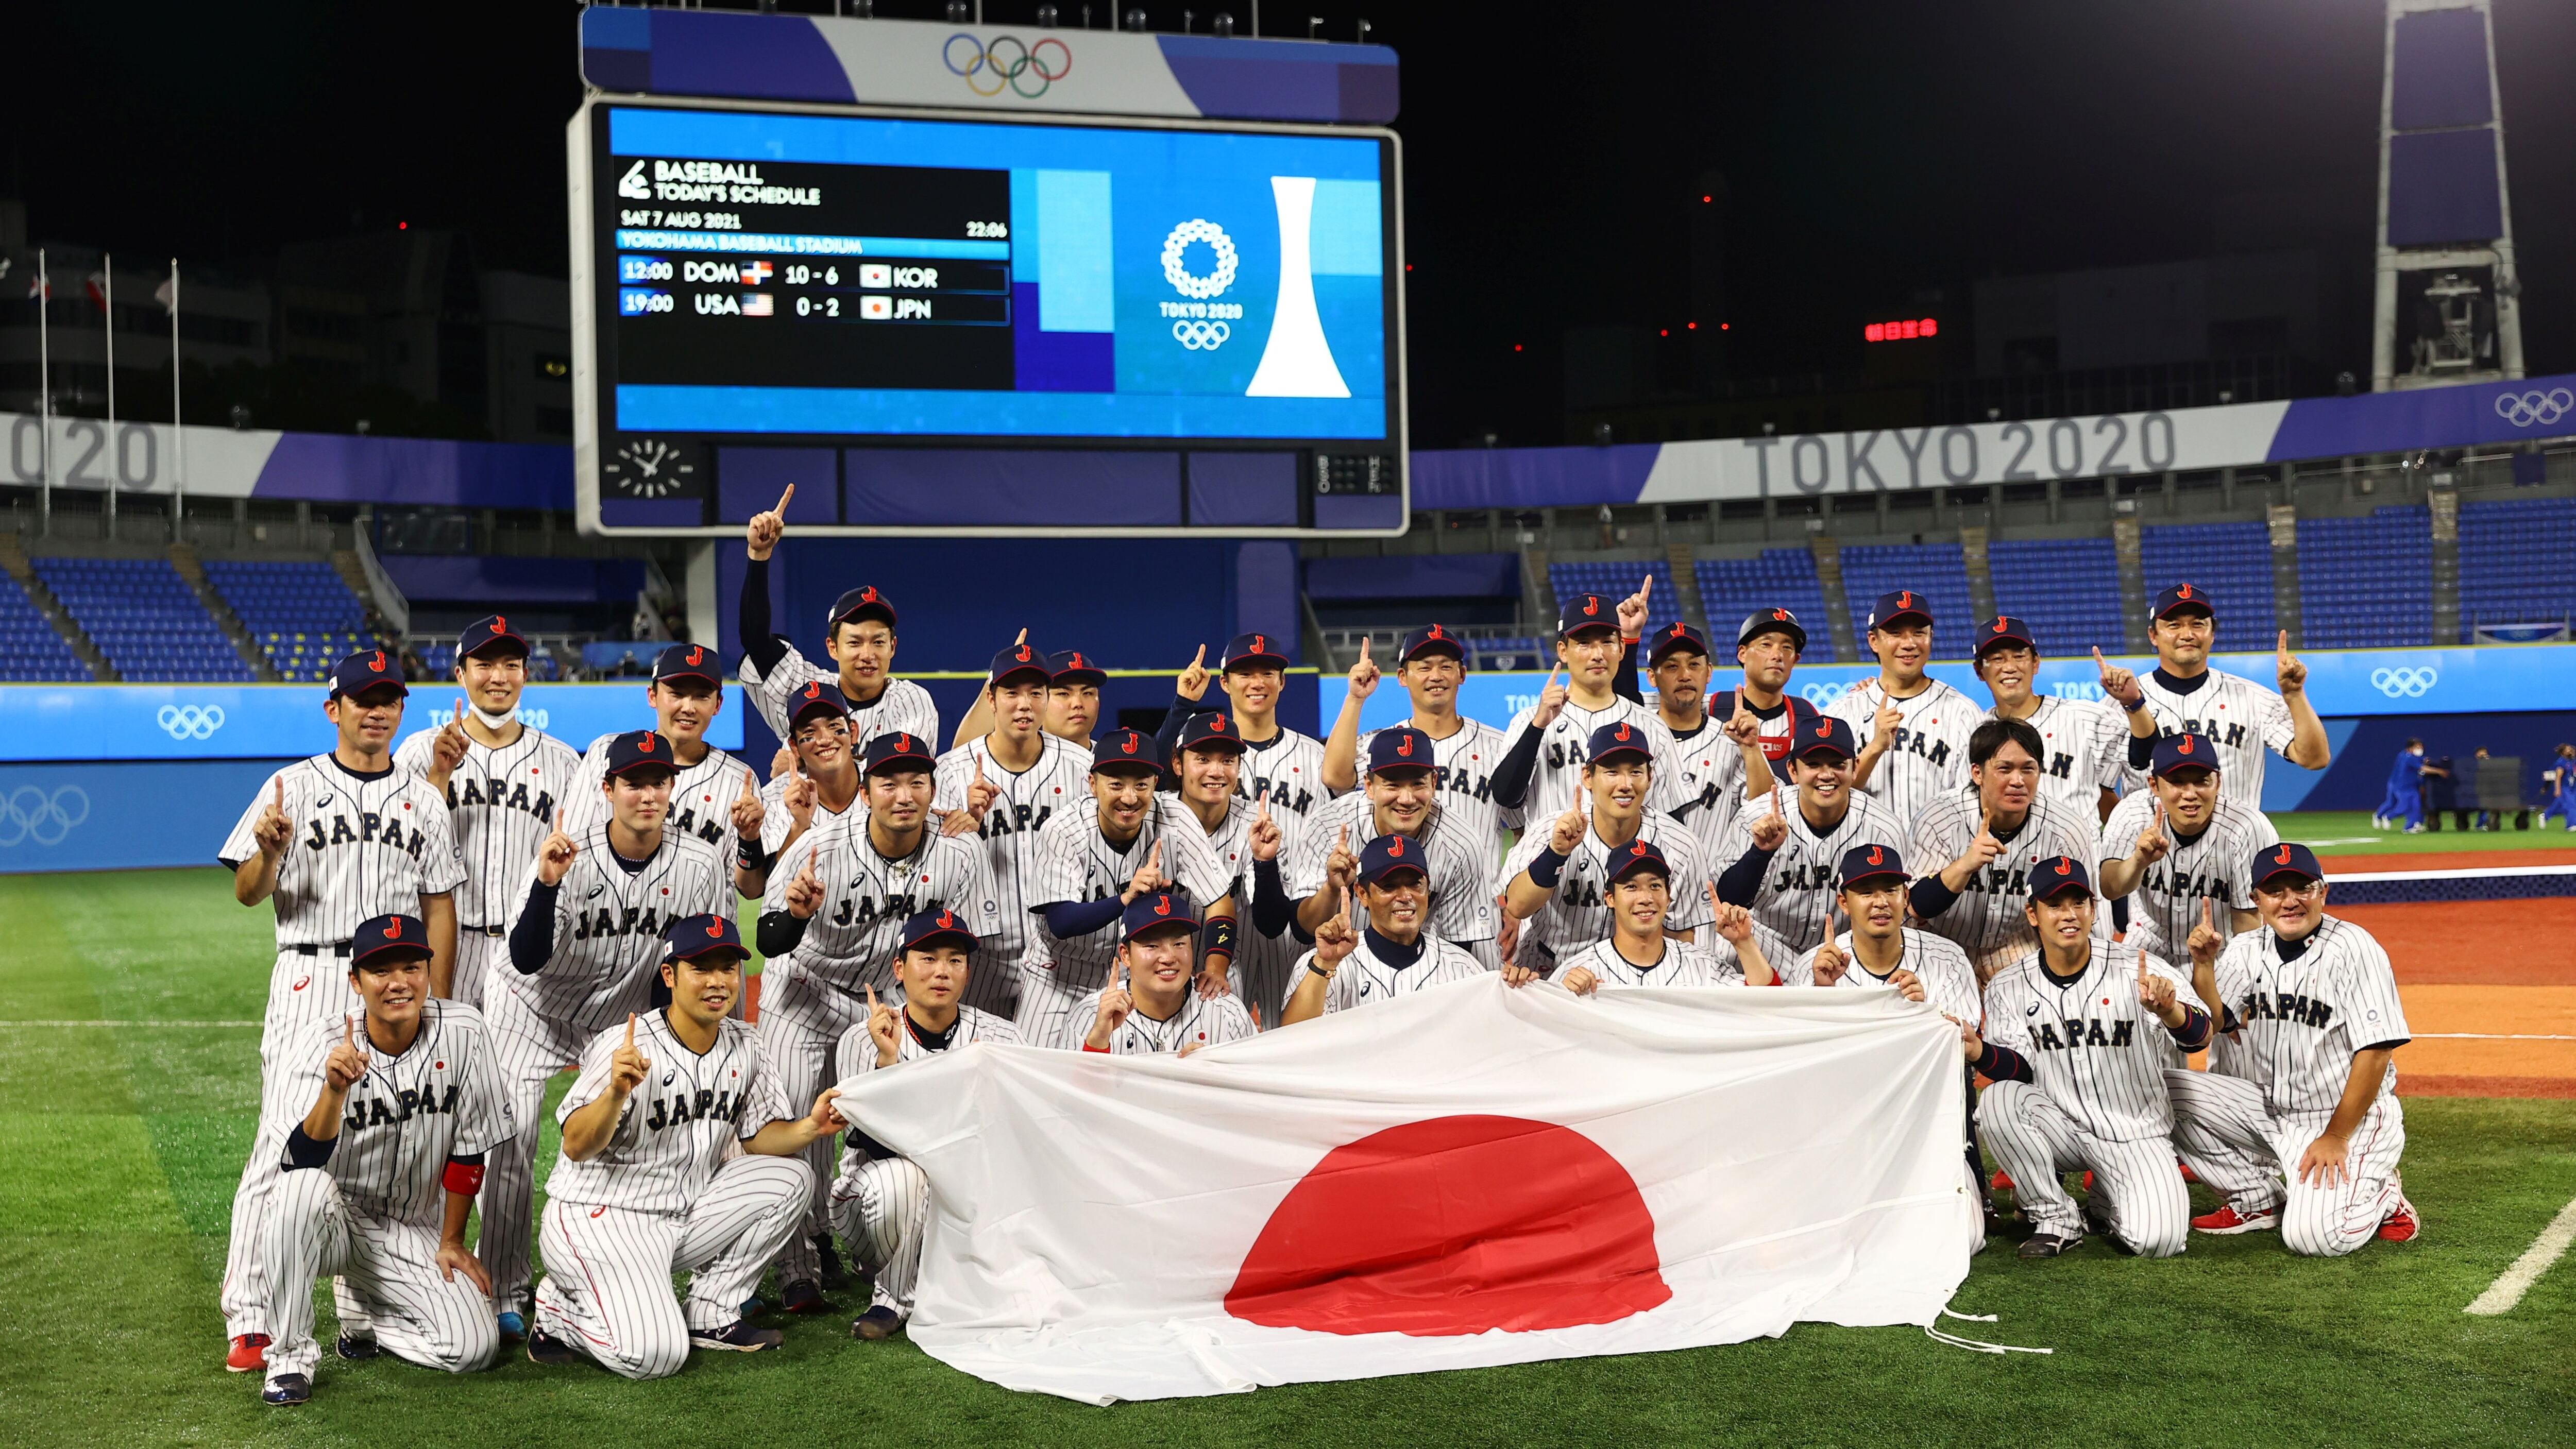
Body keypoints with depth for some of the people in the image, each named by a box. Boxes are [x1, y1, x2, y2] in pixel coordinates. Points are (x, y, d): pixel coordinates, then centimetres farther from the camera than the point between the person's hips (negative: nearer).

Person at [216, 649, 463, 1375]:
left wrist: (440, 1008, 6)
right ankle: (249, 1322, -10)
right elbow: (247, 892, -2)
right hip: (311, 980, -4)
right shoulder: (294, 787, 4)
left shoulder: (422, 799, 14)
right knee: (285, 1139, -12)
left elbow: (439, 906, 13)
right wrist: (270, 852, -24)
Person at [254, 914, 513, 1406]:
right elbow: (302, 1161, -26)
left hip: (413, 1237, 2)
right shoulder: (325, 1043, -13)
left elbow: (469, 1148, -1)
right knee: (306, 1186, -37)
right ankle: (291, 1352, -18)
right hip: (332, 1220, -2)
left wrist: (451, 1242, 2)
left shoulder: (461, 1033, -10)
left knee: (476, 1346, -19)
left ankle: (362, 1312, 13)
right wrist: (335, 1089, -42)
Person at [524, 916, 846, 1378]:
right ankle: (562, 1312, 6)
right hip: (600, 1218, -7)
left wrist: (809, 1128, -14)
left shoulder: (744, 1047, 2)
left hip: (684, 1215, 7)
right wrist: (616, 1092, -44)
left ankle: (710, 1316, 4)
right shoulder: (629, 1047, -19)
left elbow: (757, 1135, 6)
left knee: (790, 1177, -7)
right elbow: (576, 1147, -25)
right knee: (656, 1354, -26)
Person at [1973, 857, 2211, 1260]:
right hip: (2060, 1128, 2)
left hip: (2136, 1134, -1)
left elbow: (2199, 1036, -23)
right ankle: (2056, 1218, -8)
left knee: (2157, 1238, -23)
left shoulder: (2137, 969, -11)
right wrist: (1979, 1052, -31)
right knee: (1997, 1099, -28)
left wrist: (2168, 1009, -48)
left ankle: (2111, 1206, 16)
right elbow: (2020, 1068, -8)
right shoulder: (2008, 987, -2)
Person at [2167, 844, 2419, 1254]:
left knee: (2311, 1236, -27)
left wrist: (2336, 1138, -19)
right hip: (2269, 1109, 6)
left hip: (2351, 1116, -6)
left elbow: (2376, 1051, -18)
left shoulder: (2353, 949, -14)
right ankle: (2259, 1201, 6)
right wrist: (2203, 966, -17)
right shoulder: (2245, 951, 4)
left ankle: (2381, 1196, 9)